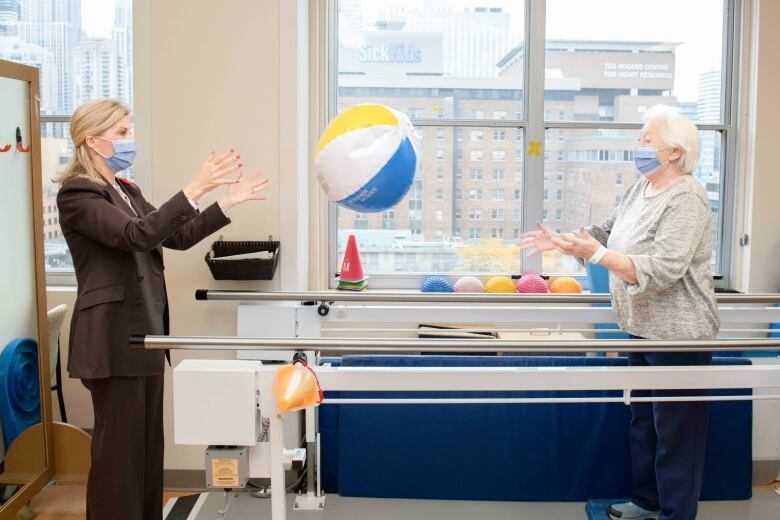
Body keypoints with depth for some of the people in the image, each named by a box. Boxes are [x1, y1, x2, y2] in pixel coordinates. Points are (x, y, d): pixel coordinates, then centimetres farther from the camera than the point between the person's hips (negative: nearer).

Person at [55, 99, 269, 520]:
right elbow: (136, 235, -27)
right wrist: (196, 188, -32)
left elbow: (177, 237, 14)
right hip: (113, 338, -9)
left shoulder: (127, 190, 15)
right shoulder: (77, 193, -13)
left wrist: (227, 202, 6)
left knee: (147, 443, 14)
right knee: (120, 446, -1)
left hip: (143, 333, 9)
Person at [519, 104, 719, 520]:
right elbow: (607, 233, 16)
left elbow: (662, 271, -29)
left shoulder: (685, 199, -21)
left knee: (675, 428, 3)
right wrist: (560, 241, 3)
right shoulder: (641, 188, 7)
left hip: (676, 332, -9)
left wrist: (595, 254, -32)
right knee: (643, 419, 19)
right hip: (644, 328, 10)